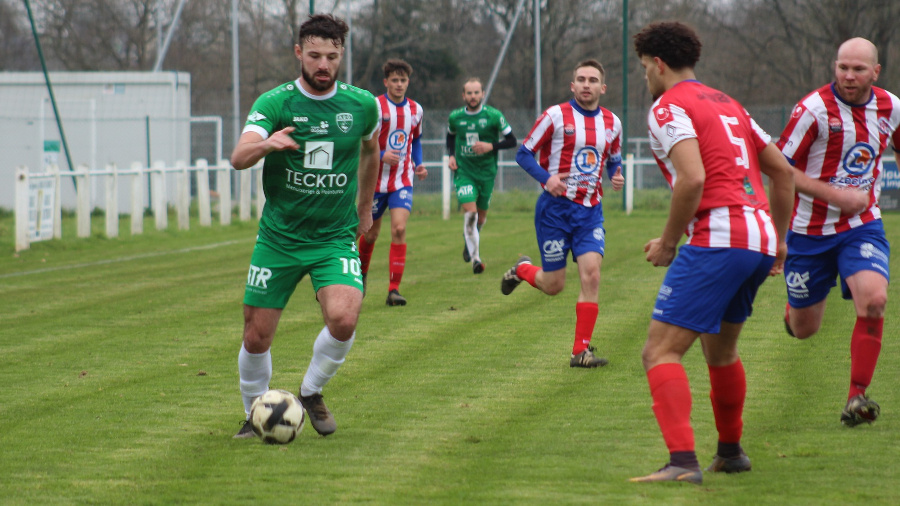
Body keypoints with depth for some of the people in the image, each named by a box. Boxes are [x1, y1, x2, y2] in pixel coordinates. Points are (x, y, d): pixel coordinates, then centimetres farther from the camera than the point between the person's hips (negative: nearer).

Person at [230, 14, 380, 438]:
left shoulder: (362, 104, -1)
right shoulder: (275, 103, -9)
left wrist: (364, 207, 27)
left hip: (336, 239, 0)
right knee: (256, 337, 1)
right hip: (278, 238, 0)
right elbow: (238, 158, -24)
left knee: (343, 319, -23)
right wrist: (267, 144, -46)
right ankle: (255, 415, 27)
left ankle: (311, 392, 4)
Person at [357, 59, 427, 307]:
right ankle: (362, 273, 40)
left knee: (399, 228, -16)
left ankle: (394, 290, -16)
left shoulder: (416, 109, 6)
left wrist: (418, 165, 5)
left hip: (403, 181, 2)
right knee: (371, 233, 10)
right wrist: (381, 155, -24)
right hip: (376, 181, -2)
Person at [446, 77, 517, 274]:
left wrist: (491, 146, -18)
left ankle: (470, 241, 44)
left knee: (481, 215, 11)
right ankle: (475, 257, -14)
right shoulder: (455, 117, -1)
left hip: (486, 172, 0)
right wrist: (451, 156, 4)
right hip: (464, 172, 0)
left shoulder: (494, 116, -8)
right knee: (470, 211, -18)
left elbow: (511, 141, -3)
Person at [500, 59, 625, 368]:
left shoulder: (612, 123, 7)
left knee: (591, 273, -15)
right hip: (556, 207, -3)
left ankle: (581, 351, -9)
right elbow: (524, 153, -2)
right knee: (553, 285, 1)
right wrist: (546, 178, -19)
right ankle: (522, 270, 38)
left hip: (590, 210, 3)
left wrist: (616, 176, 0)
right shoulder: (556, 116, -6)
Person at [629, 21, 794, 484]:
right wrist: (779, 239, 28)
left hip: (718, 240, -9)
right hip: (760, 237, 9)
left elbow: (692, 178, -19)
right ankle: (731, 451, 40)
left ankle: (683, 462, -26)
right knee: (721, 349, 28)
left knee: (660, 351, -11)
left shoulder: (669, 107, -4)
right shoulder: (727, 104, 23)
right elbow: (782, 170, 24)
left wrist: (667, 242, -8)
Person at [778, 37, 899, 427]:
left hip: (862, 226, 2)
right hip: (810, 230, -2)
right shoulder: (814, 109, -16)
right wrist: (835, 194, -21)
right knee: (804, 329, 7)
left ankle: (857, 397, -15)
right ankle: (794, 308, 47)